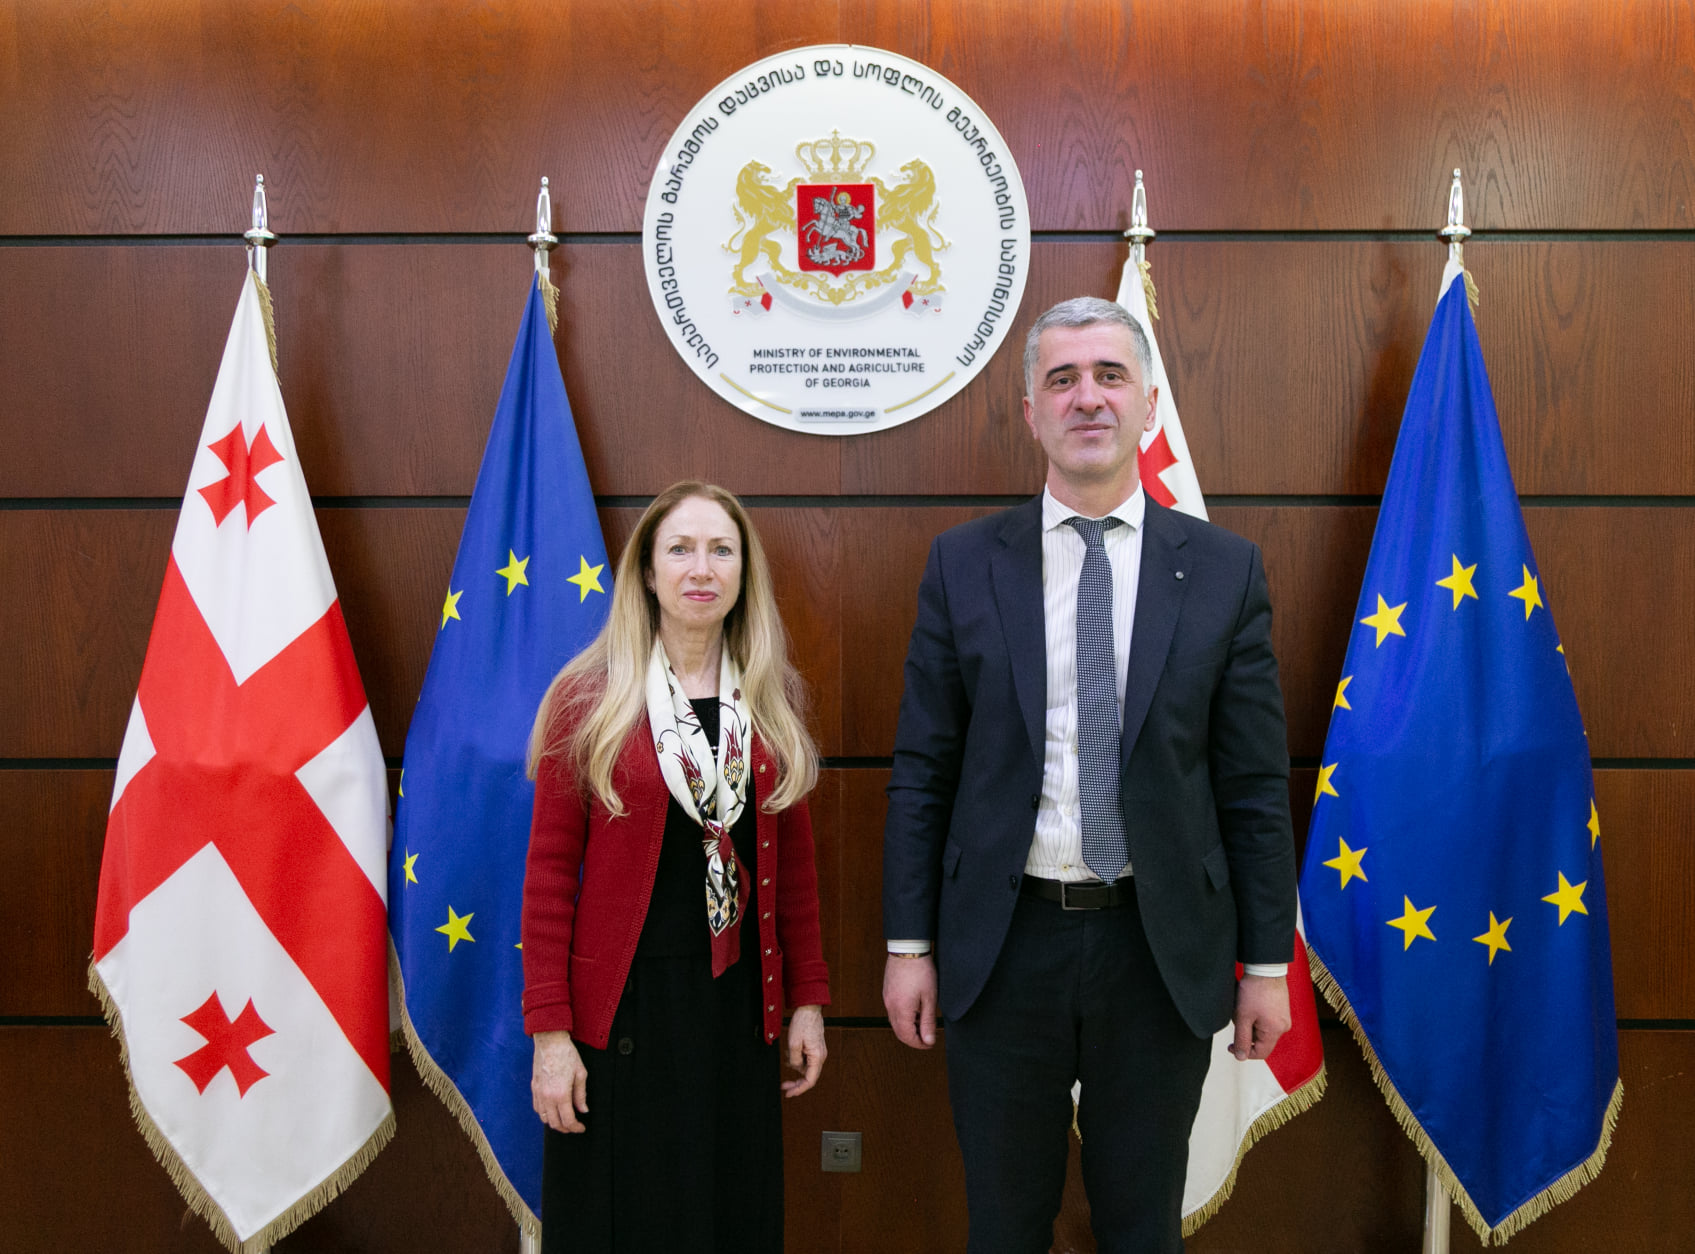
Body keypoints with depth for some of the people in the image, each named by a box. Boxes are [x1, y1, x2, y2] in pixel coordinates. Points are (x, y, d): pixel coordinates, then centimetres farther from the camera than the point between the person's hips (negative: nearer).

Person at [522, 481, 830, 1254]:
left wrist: (807, 998, 5)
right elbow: (550, 871, -7)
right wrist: (549, 1031, -10)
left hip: (738, 1002, 3)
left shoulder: (772, 701, 5)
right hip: (622, 1005, -3)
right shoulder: (587, 698, -6)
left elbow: (793, 860, 8)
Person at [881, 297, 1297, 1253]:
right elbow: (923, 771, 0)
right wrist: (909, 943, -1)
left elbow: (1255, 784, 0)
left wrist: (1268, 961, 0)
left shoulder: (1225, 570, -1)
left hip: (1163, 951, 0)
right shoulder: (963, 564, 0)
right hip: (1003, 945, 0)